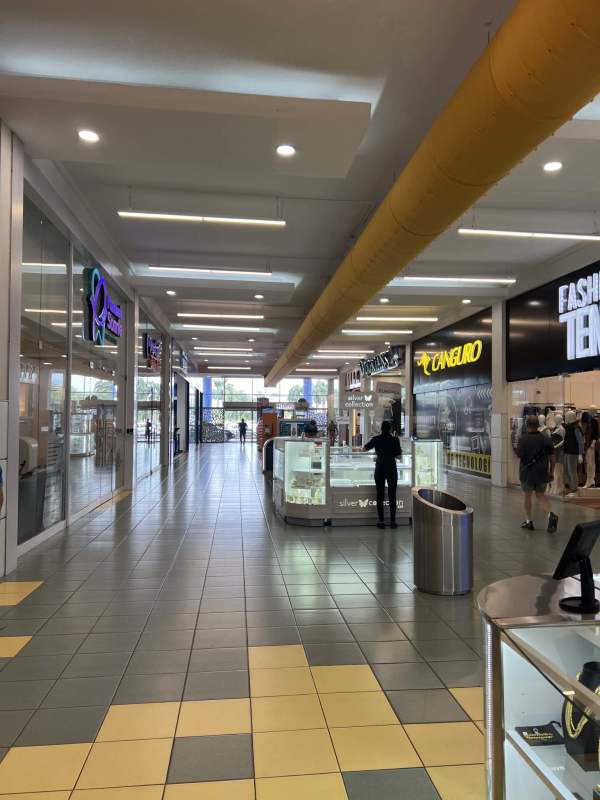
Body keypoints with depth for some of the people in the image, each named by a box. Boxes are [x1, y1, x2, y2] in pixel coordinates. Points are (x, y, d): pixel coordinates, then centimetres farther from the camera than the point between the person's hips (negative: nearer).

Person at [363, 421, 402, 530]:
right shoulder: (395, 439, -6)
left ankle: (381, 521, 5)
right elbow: (398, 455, -2)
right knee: (392, 495, 5)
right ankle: (392, 521, 7)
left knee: (380, 495, 5)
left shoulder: (376, 439, -4)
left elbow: (364, 448, 10)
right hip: (392, 469, 0)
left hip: (380, 469, 0)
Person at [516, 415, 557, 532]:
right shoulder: (546, 438, -1)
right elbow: (552, 457, 2)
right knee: (541, 495, 16)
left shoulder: (523, 439, -13)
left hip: (527, 472, -3)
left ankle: (528, 521, 17)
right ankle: (550, 514, -8)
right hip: (542, 472, 3)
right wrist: (551, 472, 10)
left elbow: (519, 454, -13)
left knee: (527, 495, 12)